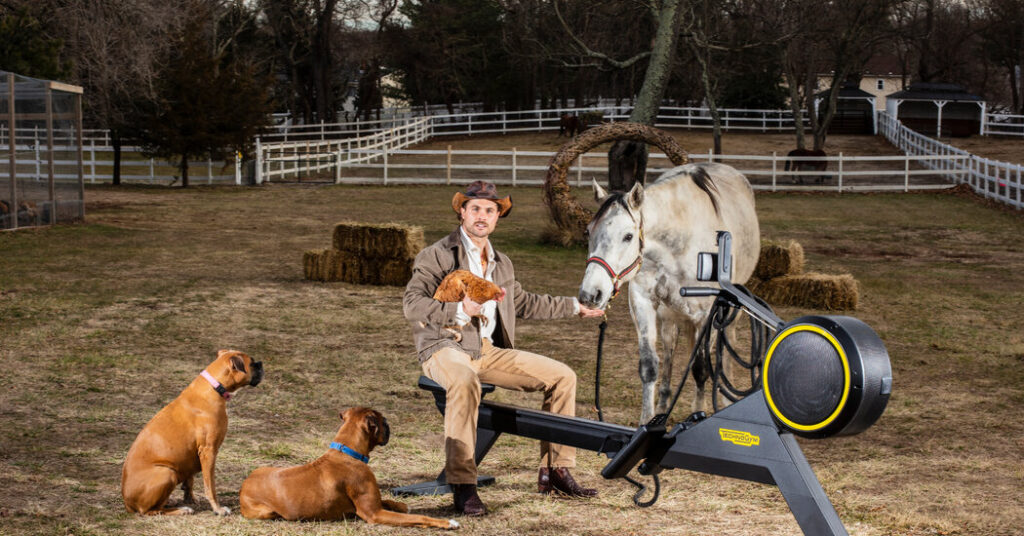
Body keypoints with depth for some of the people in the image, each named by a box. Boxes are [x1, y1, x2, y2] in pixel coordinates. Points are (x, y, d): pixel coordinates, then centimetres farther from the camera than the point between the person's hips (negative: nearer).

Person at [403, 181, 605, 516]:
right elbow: (412, 304, -16)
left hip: (490, 350, 8)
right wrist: (458, 311, -28)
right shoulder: (438, 255, -4)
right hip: (446, 347, -7)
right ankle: (462, 487, -39)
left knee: (562, 376, -2)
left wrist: (573, 307, 38)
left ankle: (554, 471, 4)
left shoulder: (501, 263, 20)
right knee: (465, 382, -42)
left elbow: (524, 302, 36)